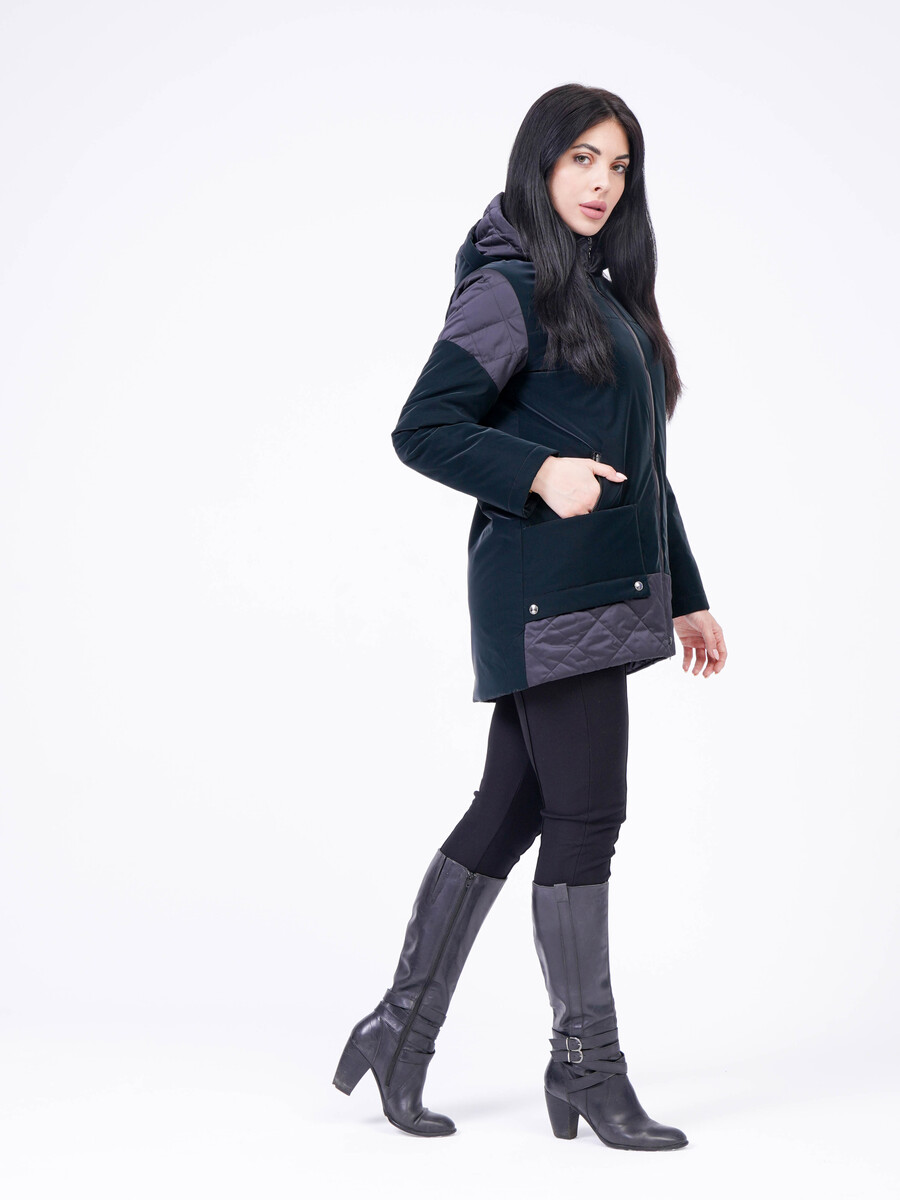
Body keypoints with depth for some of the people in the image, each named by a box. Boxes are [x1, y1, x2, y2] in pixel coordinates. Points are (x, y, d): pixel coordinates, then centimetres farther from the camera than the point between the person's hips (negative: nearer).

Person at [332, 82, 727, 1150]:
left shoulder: (608, 295, 20)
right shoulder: (510, 289, -7)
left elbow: (640, 465, 23)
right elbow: (422, 430, -12)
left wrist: (686, 593, 21)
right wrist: (539, 472, -25)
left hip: (604, 588, 9)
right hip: (548, 591, -9)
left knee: (508, 812, 10)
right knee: (584, 815, -5)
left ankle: (402, 1026, 20)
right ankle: (586, 1065, 7)